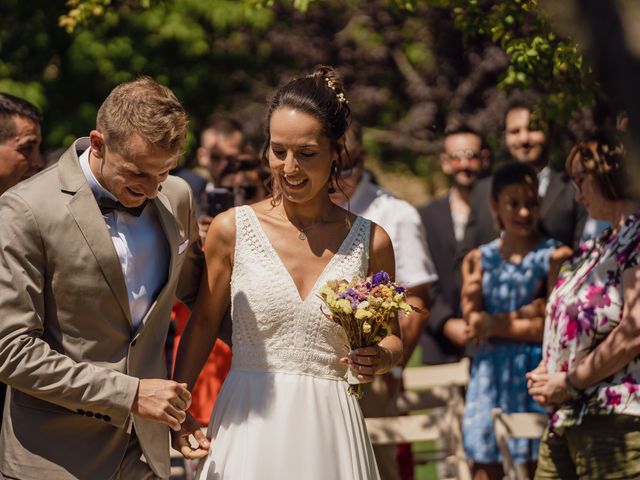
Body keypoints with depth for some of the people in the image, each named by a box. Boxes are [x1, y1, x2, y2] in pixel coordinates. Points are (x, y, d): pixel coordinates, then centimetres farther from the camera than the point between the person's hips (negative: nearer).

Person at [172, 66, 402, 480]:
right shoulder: (233, 229, 0)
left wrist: (380, 359, -10)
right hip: (249, 426, -1)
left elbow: (392, 339, 13)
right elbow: (203, 323, 8)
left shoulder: (370, 242, 2)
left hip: (328, 431, 1)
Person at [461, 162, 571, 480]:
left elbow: (550, 326, -8)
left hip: (535, 373, -3)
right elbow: (473, 322, 2)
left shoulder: (555, 256, -1)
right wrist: (524, 316, -9)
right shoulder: (479, 259, 11)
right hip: (491, 373, 3)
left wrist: (494, 325, -5)